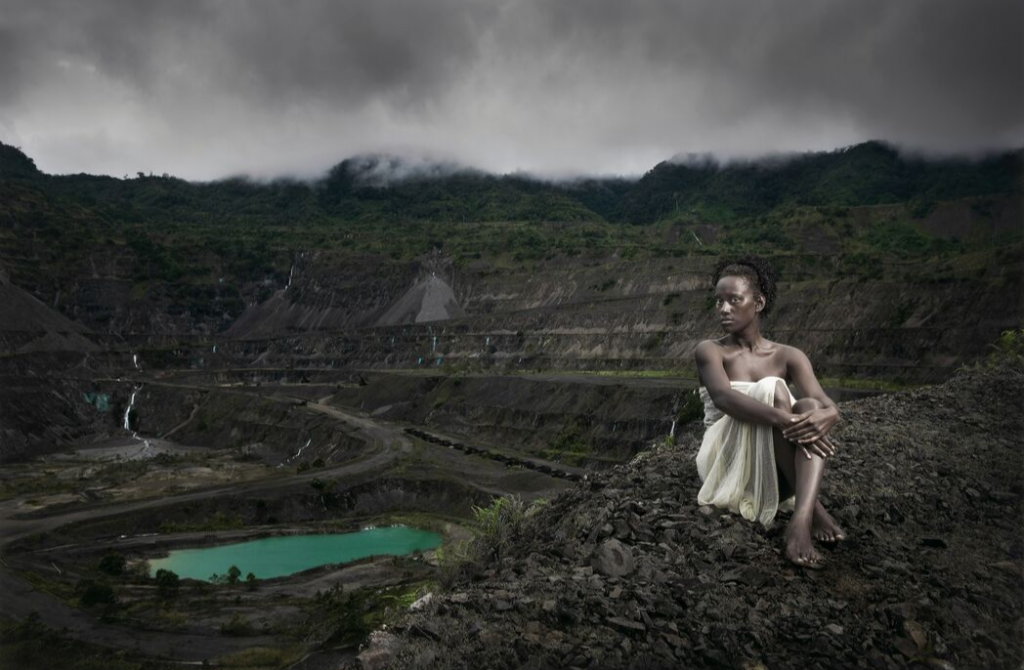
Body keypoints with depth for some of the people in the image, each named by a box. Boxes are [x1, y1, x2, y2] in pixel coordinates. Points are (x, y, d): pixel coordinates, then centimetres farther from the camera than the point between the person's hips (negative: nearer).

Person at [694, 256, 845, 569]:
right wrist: (782, 419, -42)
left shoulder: (788, 356, 6)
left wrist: (823, 417, -36)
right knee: (772, 390, -26)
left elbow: (830, 407, -10)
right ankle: (813, 507, -30)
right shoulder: (710, 351, -2)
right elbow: (723, 397, -25)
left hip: (776, 471, 3)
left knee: (809, 406, -27)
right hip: (727, 461, -3)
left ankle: (801, 520, -46)